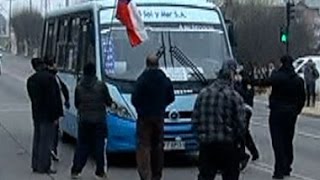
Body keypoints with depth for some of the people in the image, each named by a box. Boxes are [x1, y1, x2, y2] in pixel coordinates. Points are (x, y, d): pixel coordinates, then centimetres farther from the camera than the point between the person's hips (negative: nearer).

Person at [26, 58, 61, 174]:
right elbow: (53, 98, -17)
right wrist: (55, 116, -14)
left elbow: (32, 97, 15)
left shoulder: (30, 80, 9)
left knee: (37, 140, 15)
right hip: (47, 115, -7)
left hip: (36, 115, 7)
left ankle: (35, 165, 20)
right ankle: (43, 167, 0)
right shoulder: (49, 78, -15)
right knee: (46, 141, -2)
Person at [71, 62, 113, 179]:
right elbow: (109, 102, -1)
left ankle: (75, 171, 7)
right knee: (99, 146, 4)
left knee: (82, 146, 9)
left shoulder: (79, 87, 1)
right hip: (99, 120, -2)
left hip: (84, 120, 3)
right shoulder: (101, 86, -8)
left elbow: (76, 104, 10)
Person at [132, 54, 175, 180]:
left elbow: (135, 99, -12)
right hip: (159, 116, 4)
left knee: (143, 145, -3)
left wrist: (140, 109, 8)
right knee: (158, 145, 13)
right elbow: (171, 98, 9)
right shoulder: (165, 80, 2)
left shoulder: (142, 79, -13)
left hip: (144, 117, -4)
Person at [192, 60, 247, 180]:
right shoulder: (234, 96, -9)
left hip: (206, 144, 4)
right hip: (227, 144, -4)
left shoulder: (203, 94, 5)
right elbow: (241, 124, -10)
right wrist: (238, 140, 6)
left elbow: (195, 118, 7)